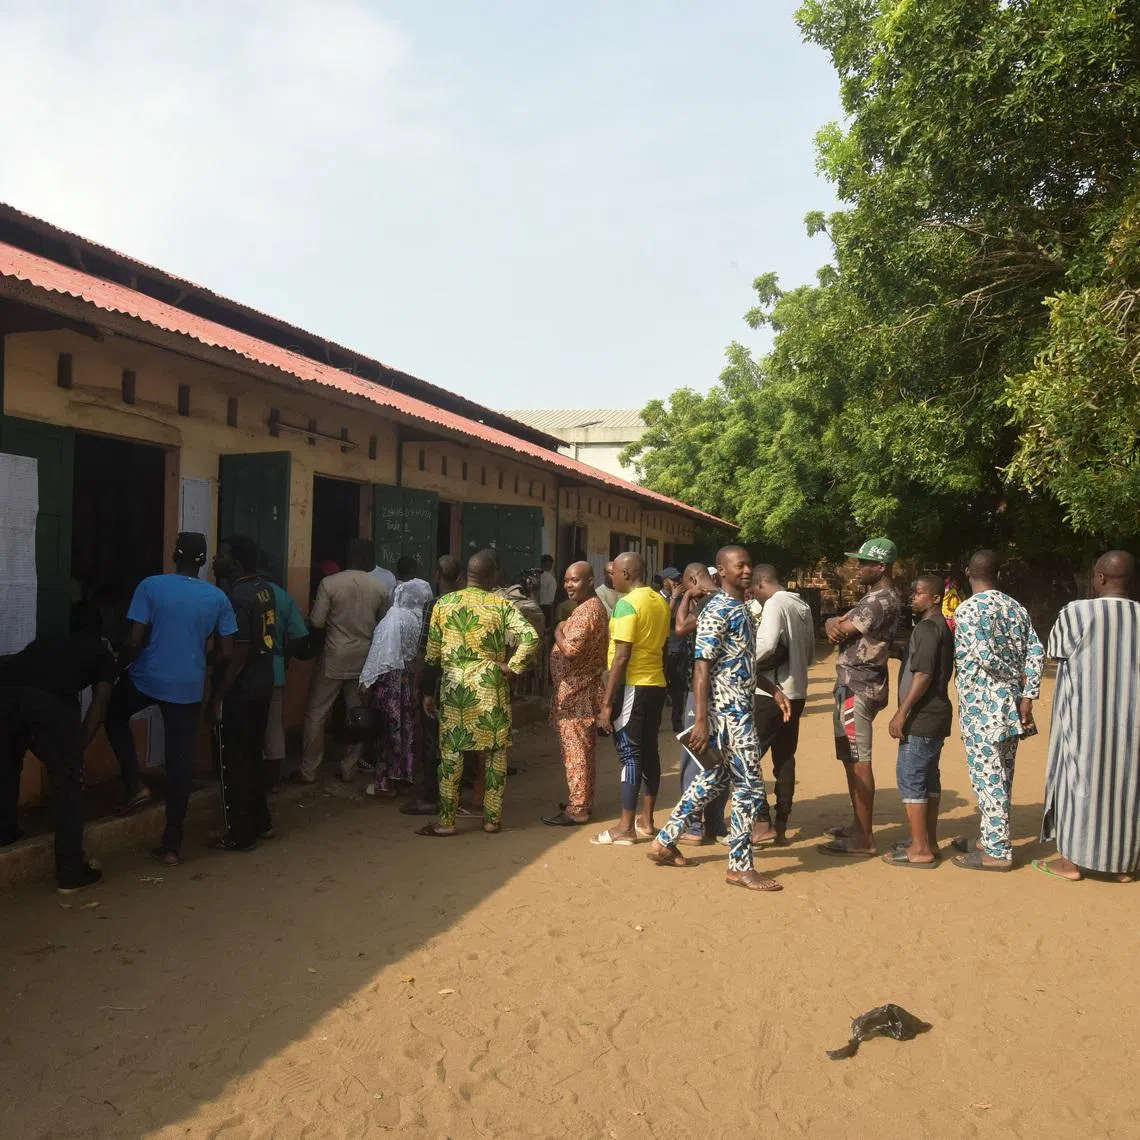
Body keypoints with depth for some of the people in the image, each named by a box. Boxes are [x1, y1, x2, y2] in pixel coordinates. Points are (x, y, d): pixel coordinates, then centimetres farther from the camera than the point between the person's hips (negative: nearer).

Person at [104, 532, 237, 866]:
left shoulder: (151, 586, -8)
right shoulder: (218, 598, -1)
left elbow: (134, 642, -11)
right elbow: (225, 654, 0)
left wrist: (117, 666, 8)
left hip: (147, 678, -1)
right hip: (188, 687, 2)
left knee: (114, 716, 31)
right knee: (180, 763, 7)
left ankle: (134, 785, 18)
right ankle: (172, 844, 13)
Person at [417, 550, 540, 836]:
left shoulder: (444, 603, 2)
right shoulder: (501, 605, -4)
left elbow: (432, 654, 4)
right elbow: (530, 638, -17)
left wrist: (428, 692, 11)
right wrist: (511, 666, -6)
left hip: (453, 689, 1)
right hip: (490, 690, -1)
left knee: (451, 754, 7)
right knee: (495, 754, 10)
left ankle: (447, 821, 11)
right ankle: (492, 819, 16)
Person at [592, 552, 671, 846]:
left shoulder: (627, 603, -15)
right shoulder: (660, 601, 10)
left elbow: (622, 657, -19)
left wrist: (606, 702, -17)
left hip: (632, 686, -8)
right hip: (656, 684, 8)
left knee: (630, 754, -4)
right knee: (649, 751, 13)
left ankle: (626, 828, 2)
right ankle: (646, 821, 22)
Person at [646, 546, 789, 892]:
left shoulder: (741, 608, 14)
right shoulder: (717, 611, -16)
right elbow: (701, 668, -21)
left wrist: (773, 689, 18)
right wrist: (701, 722, -26)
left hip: (739, 708, 10)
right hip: (728, 712, -10)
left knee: (715, 779, 17)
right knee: (749, 786, -3)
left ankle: (665, 841, 26)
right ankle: (740, 866, 11)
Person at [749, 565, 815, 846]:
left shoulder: (775, 604, -13)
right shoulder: (803, 606, 12)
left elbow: (767, 644, -26)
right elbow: (810, 652, 18)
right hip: (796, 693, 9)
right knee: (785, 759, 13)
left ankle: (762, 822, -5)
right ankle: (781, 827, 17)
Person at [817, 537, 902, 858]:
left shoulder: (884, 599, -15)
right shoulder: (873, 596, 18)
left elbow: (844, 630, -20)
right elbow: (837, 624, 12)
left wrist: (838, 625, 3)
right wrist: (834, 624, -11)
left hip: (859, 686, -11)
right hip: (853, 683, 11)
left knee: (859, 761, -7)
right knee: (850, 758, 17)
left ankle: (863, 838, -2)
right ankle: (858, 825, 27)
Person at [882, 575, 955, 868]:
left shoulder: (928, 628, -16)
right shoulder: (940, 627, 17)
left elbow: (923, 674, -23)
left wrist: (902, 712, -22)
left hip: (921, 720, -10)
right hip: (935, 716, 10)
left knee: (910, 778, -7)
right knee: (929, 778, 14)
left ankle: (920, 849, -3)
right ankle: (929, 842, 22)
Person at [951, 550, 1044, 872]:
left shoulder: (968, 609, -12)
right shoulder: (1016, 607, 10)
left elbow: (986, 656, -21)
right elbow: (1036, 652, 3)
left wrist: (1013, 676, -3)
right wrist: (1026, 695, -1)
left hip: (982, 708, -8)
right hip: (1010, 708, 8)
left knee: (988, 778, -1)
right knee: (1001, 777, 16)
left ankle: (997, 852, 6)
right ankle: (990, 839, 27)